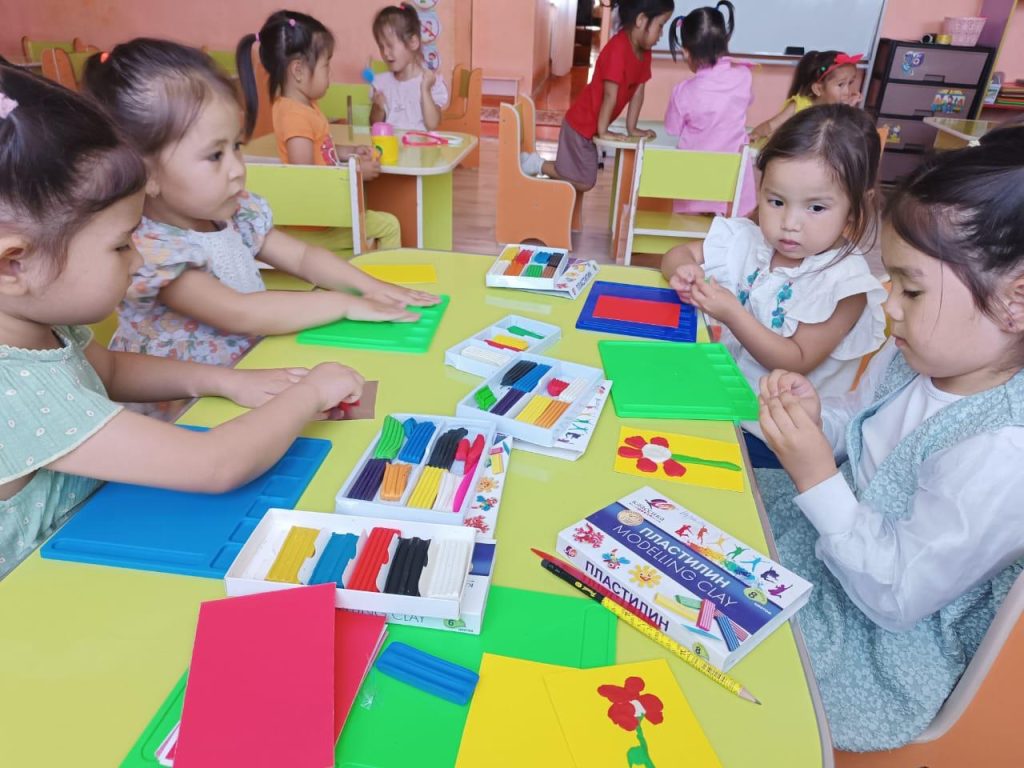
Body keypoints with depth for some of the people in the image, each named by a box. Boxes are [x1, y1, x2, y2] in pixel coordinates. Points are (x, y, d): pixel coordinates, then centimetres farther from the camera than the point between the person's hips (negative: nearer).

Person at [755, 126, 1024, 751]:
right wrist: (816, 416, -13)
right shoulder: (915, 359, -10)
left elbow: (896, 597, -27)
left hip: (881, 640, -7)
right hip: (832, 531, 7)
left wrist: (818, 481, -30)